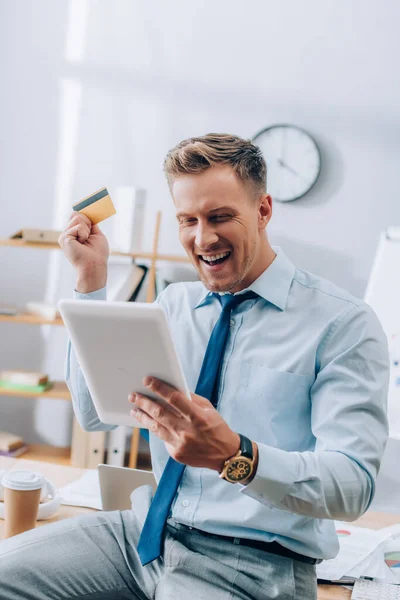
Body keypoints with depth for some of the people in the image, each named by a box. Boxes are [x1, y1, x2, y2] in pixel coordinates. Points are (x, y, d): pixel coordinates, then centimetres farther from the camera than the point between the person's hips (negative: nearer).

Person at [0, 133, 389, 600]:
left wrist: (234, 455, -34)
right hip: (149, 530, 6)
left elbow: (353, 486, -17)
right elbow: (95, 414, 4)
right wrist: (91, 279, -1)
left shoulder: (343, 324, -9)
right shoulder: (174, 304, 9)